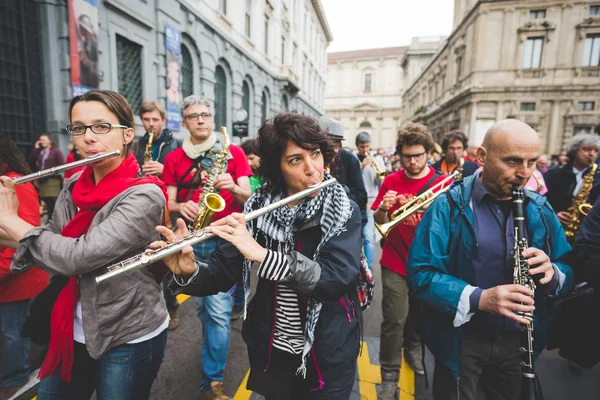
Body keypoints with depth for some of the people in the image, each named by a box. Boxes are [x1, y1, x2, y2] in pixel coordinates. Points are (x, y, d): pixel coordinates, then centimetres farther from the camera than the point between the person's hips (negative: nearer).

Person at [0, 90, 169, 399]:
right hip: (73, 333, 6)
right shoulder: (72, 188, 0)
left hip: (129, 339, -6)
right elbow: (52, 259, 4)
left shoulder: (144, 195, -23)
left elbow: (77, 257, -29)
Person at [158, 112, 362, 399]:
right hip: (271, 353, 2)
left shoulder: (344, 212, -13)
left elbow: (337, 279, -26)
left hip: (329, 355, -1)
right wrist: (189, 271, -30)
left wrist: (261, 254, -35)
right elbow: (222, 273, -9)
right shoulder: (257, 208, -9)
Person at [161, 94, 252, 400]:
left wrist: (234, 188, -26)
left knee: (218, 311, -5)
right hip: (190, 240, 3)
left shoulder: (233, 152, 0)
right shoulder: (173, 159, 7)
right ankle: (215, 352, 43)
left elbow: (248, 198, -5)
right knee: (203, 308, 17)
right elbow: (168, 203, 4)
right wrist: (181, 207, -18)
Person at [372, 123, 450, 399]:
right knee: (394, 319, -2)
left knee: (419, 313, 20)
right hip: (395, 261, -1)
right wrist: (383, 208, -21)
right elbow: (378, 221, 1)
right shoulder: (390, 181, -1)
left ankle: (413, 349, 47)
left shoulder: (442, 182, -4)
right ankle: (389, 376, 14)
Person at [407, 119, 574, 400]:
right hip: (461, 340, -4)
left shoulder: (540, 209, 0)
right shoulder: (448, 206, -16)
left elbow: (569, 273, 3)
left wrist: (553, 273, -20)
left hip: (519, 340, 5)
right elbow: (419, 274, -21)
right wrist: (477, 298, -32)